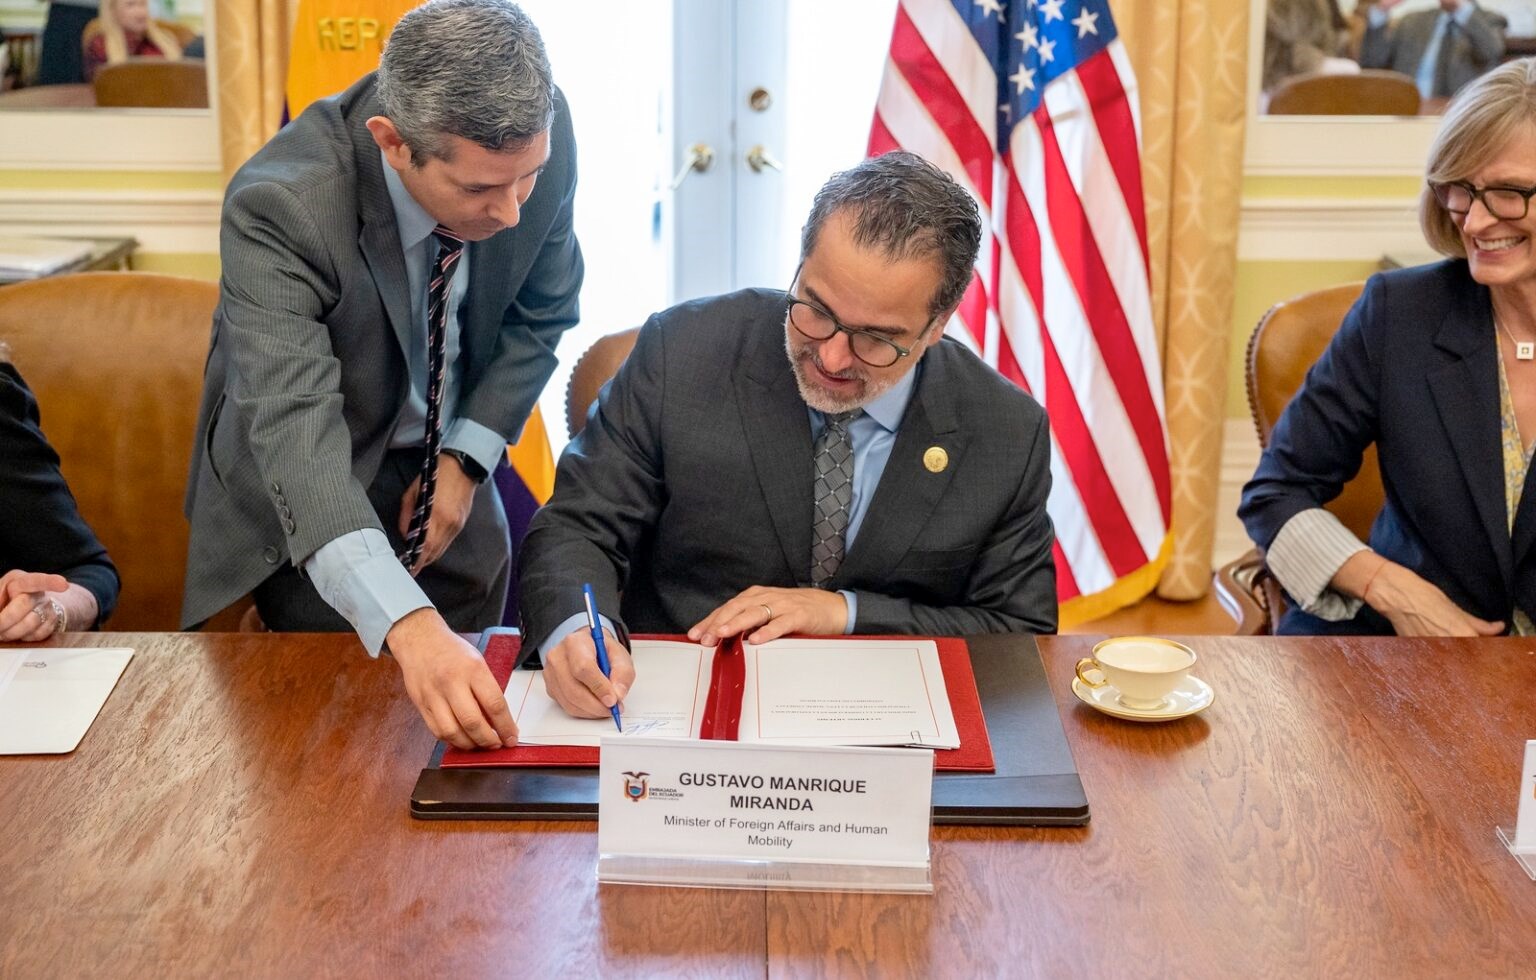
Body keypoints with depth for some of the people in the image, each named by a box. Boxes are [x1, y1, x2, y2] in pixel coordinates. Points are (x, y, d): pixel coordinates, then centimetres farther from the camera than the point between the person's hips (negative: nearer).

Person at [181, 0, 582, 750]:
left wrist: (466, 458, -13)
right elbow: (294, 427, -46)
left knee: (472, 723, 13)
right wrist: (408, 624, -58)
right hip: (308, 494, -4)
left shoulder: (538, 137, -22)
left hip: (446, 468, 4)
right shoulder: (281, 206, -34)